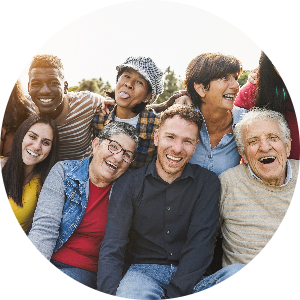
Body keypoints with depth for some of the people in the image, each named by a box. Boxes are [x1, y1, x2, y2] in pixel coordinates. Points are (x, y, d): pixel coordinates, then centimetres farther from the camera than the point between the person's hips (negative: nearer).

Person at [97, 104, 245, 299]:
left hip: (190, 278, 3)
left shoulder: (207, 183, 1)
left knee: (241, 271, -28)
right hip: (143, 272, -2)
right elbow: (112, 249, -6)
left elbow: (200, 244, -8)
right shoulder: (129, 184, 0)